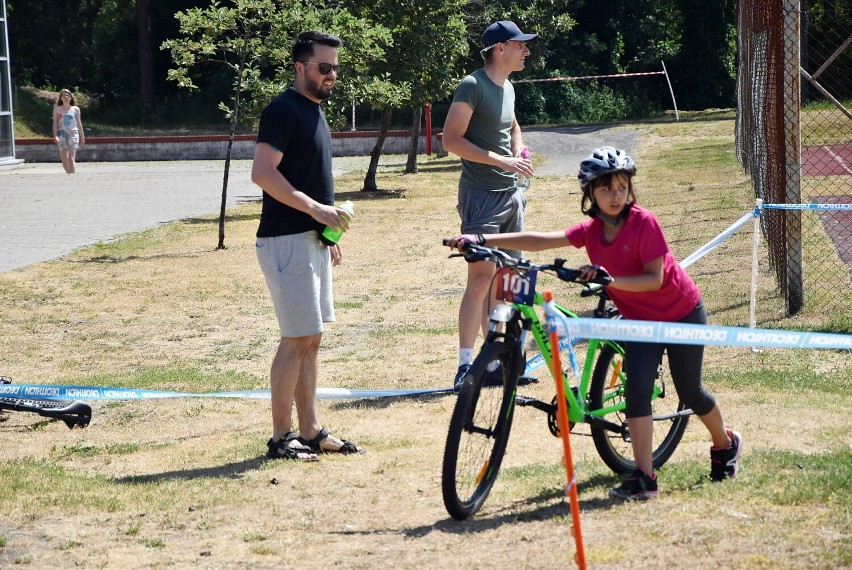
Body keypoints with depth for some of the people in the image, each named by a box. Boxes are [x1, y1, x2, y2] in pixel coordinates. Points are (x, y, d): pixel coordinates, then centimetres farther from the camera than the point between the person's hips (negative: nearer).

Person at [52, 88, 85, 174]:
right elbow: (55, 123, 4)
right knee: (64, 159, 4)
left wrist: (82, 136, 14)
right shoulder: (57, 109, 7)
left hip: (73, 134, -1)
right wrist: (55, 135, -8)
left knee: (71, 158, -13)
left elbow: (78, 123, 13)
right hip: (61, 134, 1)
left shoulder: (75, 109, 8)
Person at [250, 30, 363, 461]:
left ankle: (310, 432, 16)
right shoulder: (284, 110, -13)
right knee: (297, 339, -8)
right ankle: (280, 437, -3)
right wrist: (316, 208, -22)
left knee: (310, 339, 11)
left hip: (312, 239, 10)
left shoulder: (313, 111, 17)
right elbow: (263, 173, -22)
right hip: (287, 241, -10)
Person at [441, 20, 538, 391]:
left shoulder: (508, 88, 15)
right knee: (481, 278, -12)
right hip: (482, 195, -8)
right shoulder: (472, 86, -11)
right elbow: (451, 140, -17)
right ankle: (465, 365, -10)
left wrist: (519, 154, 11)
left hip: (510, 194, 8)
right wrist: (502, 160, -20)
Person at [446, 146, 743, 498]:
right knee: (637, 389, -13)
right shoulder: (592, 230, -8)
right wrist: (482, 240, -20)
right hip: (640, 319, 4)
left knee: (690, 392, 7)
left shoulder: (643, 223, -23)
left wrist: (610, 280, -38)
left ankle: (726, 444, 37)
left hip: (682, 313, -4)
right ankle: (644, 478, -12)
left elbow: (654, 279, -25)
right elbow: (541, 240, -14)